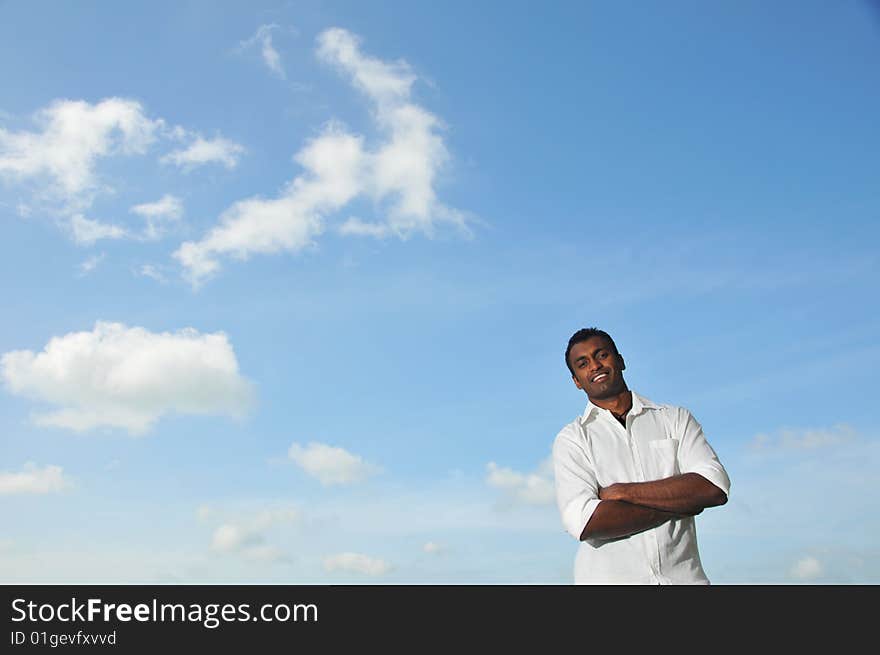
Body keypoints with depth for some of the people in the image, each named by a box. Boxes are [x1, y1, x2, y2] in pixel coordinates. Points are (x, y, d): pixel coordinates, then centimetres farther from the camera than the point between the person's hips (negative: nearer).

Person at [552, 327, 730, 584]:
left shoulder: (675, 418, 7)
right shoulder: (571, 438, 1)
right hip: (608, 577, -1)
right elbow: (582, 522, -14)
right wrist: (678, 502, -9)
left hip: (683, 575, 2)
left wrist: (622, 492, -12)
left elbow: (715, 487, -7)